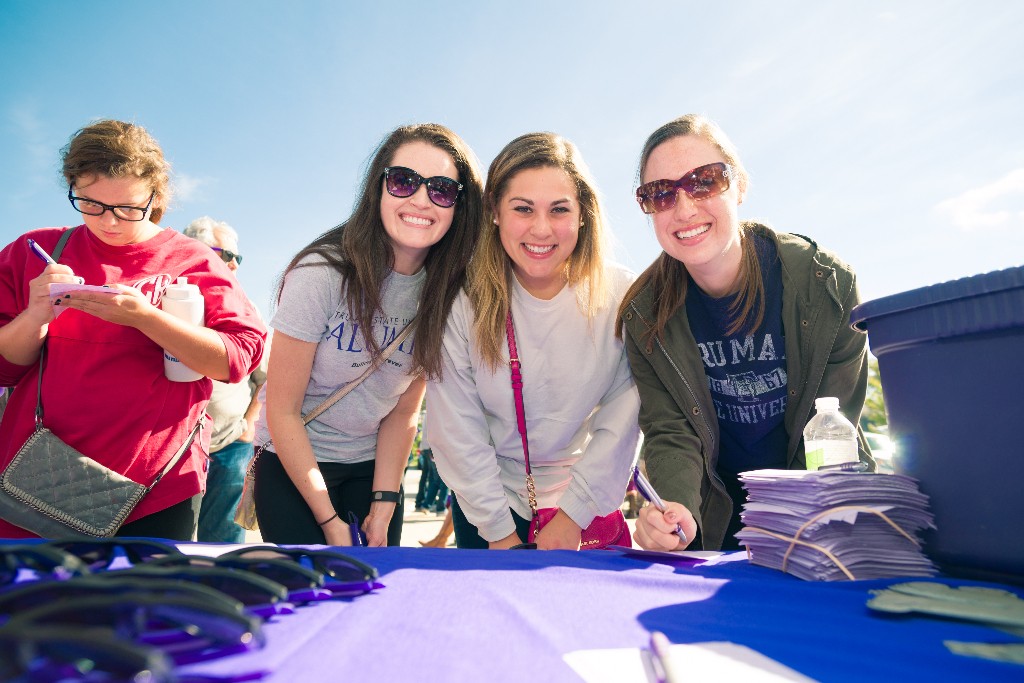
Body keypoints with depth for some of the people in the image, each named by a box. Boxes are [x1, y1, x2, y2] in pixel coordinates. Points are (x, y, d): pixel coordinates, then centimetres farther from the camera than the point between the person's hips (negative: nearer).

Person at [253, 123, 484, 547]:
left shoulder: (444, 291, -10)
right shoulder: (322, 273, -22)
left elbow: (404, 409, -3)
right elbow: (282, 411, -17)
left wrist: (384, 501, -8)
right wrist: (330, 521, -14)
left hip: (374, 467, 4)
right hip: (293, 465, -3)